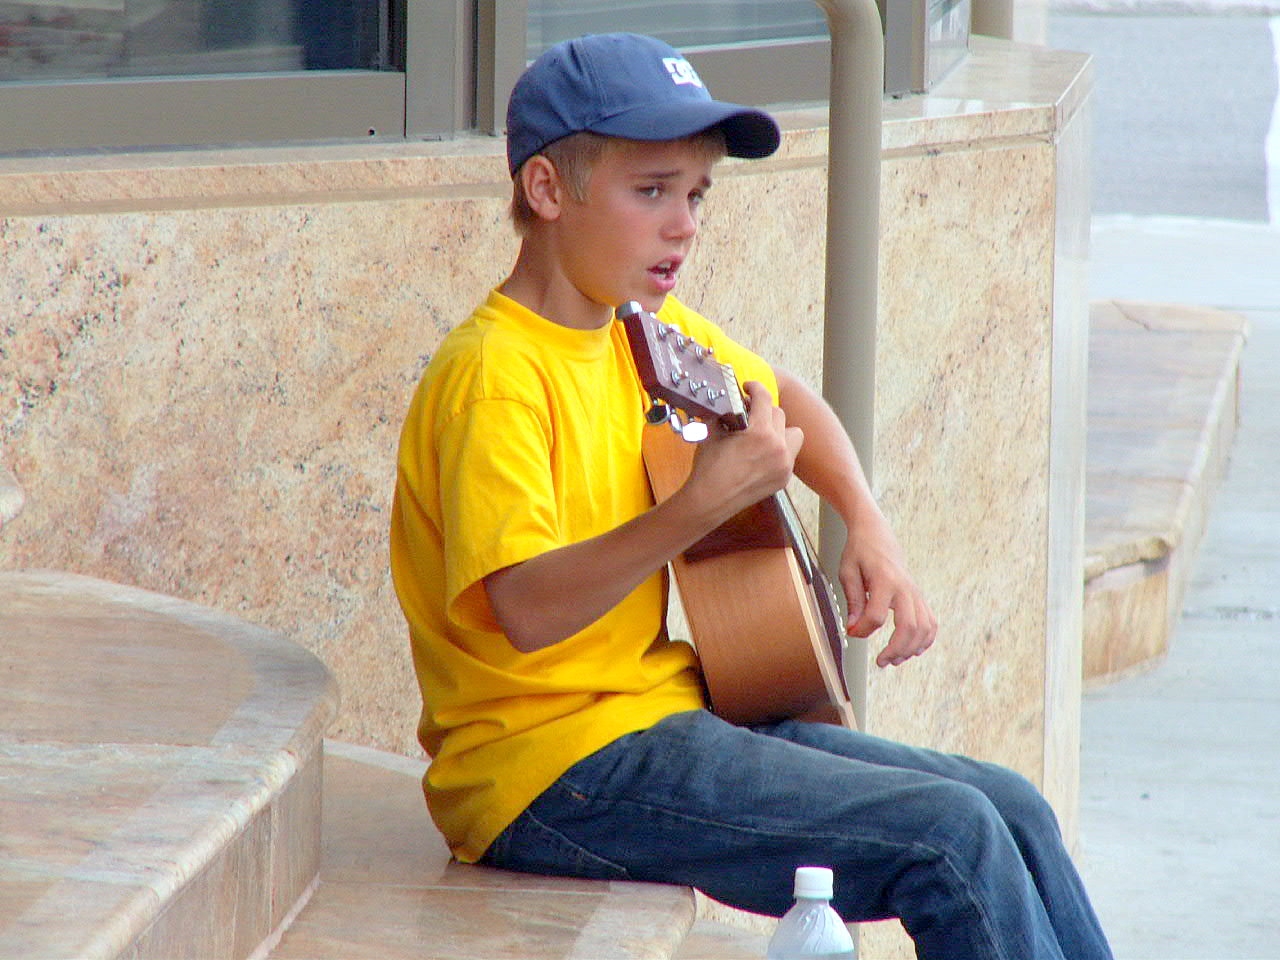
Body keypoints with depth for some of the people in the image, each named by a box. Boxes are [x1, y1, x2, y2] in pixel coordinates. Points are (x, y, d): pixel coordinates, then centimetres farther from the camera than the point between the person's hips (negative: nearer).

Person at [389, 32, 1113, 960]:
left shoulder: (651, 329, 9)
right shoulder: (495, 374, -18)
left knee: (1016, 813, 2)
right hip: (554, 770, -9)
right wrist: (704, 505, -40)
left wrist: (869, 526, 13)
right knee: (952, 835, -18)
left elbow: (782, 396, 30)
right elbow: (525, 608, -31)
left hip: (672, 713, 9)